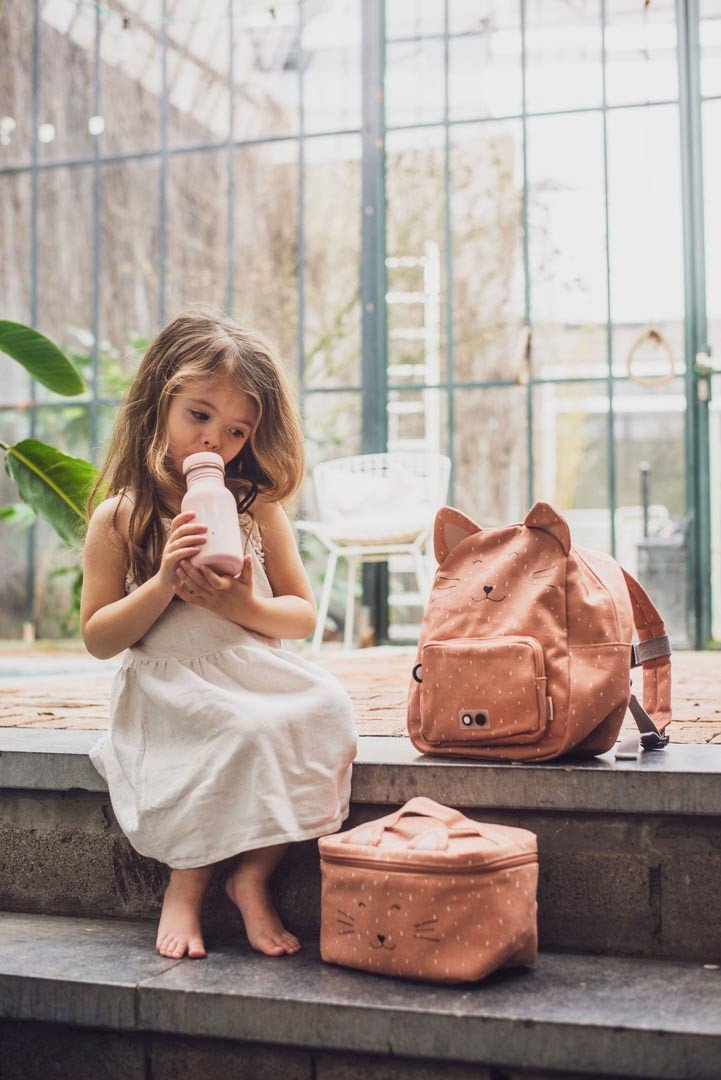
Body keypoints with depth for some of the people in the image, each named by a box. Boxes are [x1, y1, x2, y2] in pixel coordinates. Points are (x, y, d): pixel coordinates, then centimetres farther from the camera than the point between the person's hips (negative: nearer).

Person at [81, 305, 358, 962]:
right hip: (171, 691, -3)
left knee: (324, 712, -26)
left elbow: (304, 614, 9)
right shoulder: (119, 519, 0)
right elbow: (98, 638, -1)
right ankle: (185, 885, -10)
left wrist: (247, 607, -13)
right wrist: (162, 583, -17)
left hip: (260, 677, 4)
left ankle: (253, 873, -10)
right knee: (241, 732, -33)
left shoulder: (259, 510, 7)